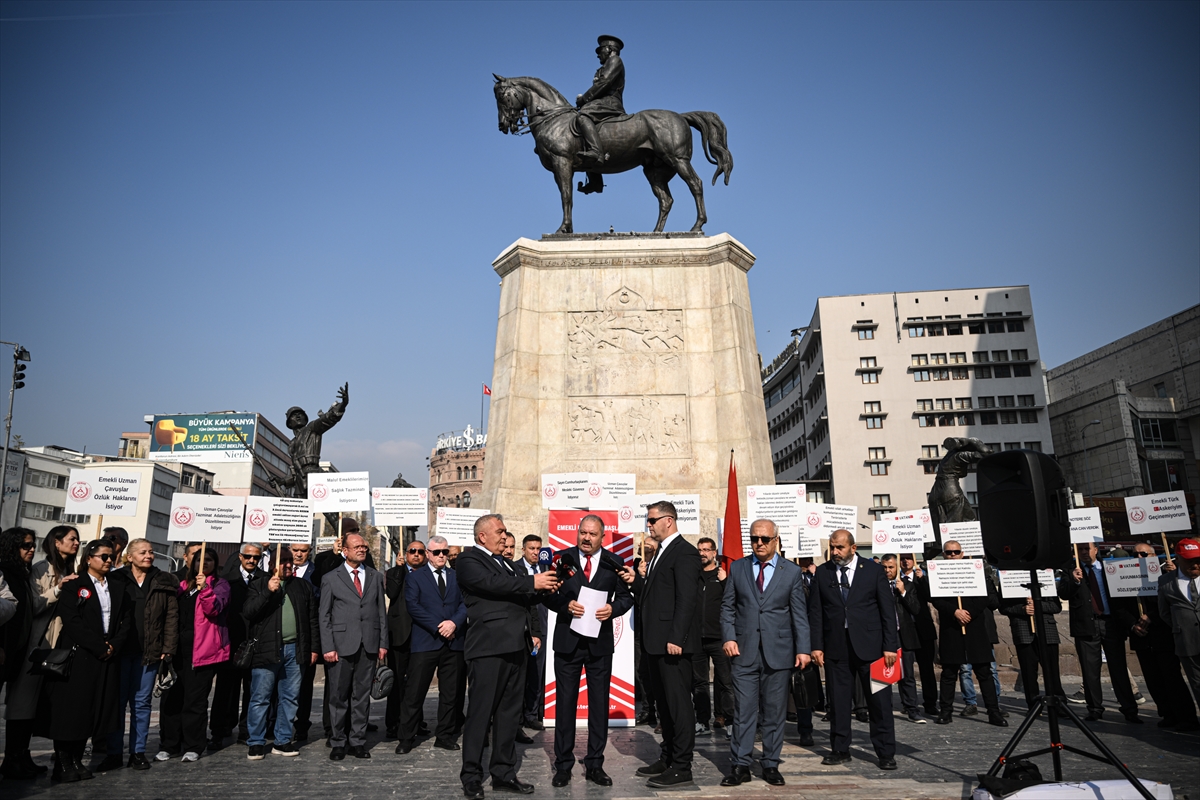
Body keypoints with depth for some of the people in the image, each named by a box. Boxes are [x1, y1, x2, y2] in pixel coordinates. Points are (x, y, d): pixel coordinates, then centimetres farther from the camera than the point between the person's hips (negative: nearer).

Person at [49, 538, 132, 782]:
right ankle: (63, 764, 7)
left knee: (95, 710, 6)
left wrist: (113, 645, -6)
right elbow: (71, 622, -11)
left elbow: (126, 621, 10)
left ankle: (77, 760, 15)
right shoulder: (73, 586, -1)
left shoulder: (117, 589, 14)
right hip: (78, 657, -5)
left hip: (108, 658, 5)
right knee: (71, 709, -2)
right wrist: (98, 646, -14)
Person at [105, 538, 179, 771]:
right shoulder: (115, 579, 4)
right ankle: (114, 753, 14)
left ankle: (138, 752, 15)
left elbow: (172, 616, 2)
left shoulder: (164, 582, 5)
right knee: (117, 701, 4)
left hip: (149, 651, 1)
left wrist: (168, 647, -5)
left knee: (142, 702, 7)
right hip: (120, 649, 0)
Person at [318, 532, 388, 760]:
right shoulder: (331, 579, 4)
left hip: (369, 645, 2)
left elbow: (382, 612, 11)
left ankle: (358, 742, 16)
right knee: (339, 697, 4)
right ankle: (337, 743, 16)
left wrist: (383, 643, 4)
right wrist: (328, 647, -7)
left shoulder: (376, 577, 12)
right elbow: (324, 616, 1)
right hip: (341, 645, -2)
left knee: (362, 696, 7)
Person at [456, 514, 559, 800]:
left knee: (509, 712, 13)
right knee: (480, 712, 0)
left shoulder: (505, 562, 21)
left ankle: (504, 773, 22)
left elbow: (524, 596, 18)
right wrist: (532, 582, -21)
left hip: (514, 646, 8)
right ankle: (471, 776, 11)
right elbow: (492, 583, -22)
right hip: (489, 647, -8)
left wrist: (544, 586, -1)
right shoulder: (468, 560, -5)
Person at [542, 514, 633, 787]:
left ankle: (595, 765, 20)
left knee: (599, 704, 8)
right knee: (565, 703, 7)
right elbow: (548, 595, 0)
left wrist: (613, 608, -16)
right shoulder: (562, 558, 0)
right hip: (567, 641, -1)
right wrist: (565, 605, -18)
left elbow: (626, 596, 4)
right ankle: (563, 765, 18)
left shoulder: (614, 563, 2)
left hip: (600, 642, 1)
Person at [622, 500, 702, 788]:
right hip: (657, 642, 10)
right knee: (664, 702, 16)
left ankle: (681, 767, 5)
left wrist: (675, 639, -24)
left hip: (673, 642, -10)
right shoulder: (661, 552, 17)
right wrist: (636, 581, 2)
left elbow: (687, 599, -20)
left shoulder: (684, 551, -13)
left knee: (678, 702, -2)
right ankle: (667, 758, 26)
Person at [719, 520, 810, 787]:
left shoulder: (792, 572, 3)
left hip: (778, 652, 0)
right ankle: (740, 766, 9)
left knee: (775, 712, 7)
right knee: (743, 711, 1)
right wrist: (729, 637, -4)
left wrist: (803, 648, -3)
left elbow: (800, 613, 3)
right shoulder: (737, 568, 6)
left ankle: (771, 765, 18)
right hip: (744, 651, 0)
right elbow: (727, 606, 8)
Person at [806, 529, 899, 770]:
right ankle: (840, 750, 19)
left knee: (879, 700, 3)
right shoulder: (822, 572, 4)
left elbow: (888, 609, 0)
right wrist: (816, 645, -1)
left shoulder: (873, 570, 0)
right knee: (838, 701, 6)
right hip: (836, 645, 2)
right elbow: (815, 611, 5)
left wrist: (890, 646, -5)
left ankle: (886, 753, 15)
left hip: (870, 644, -1)